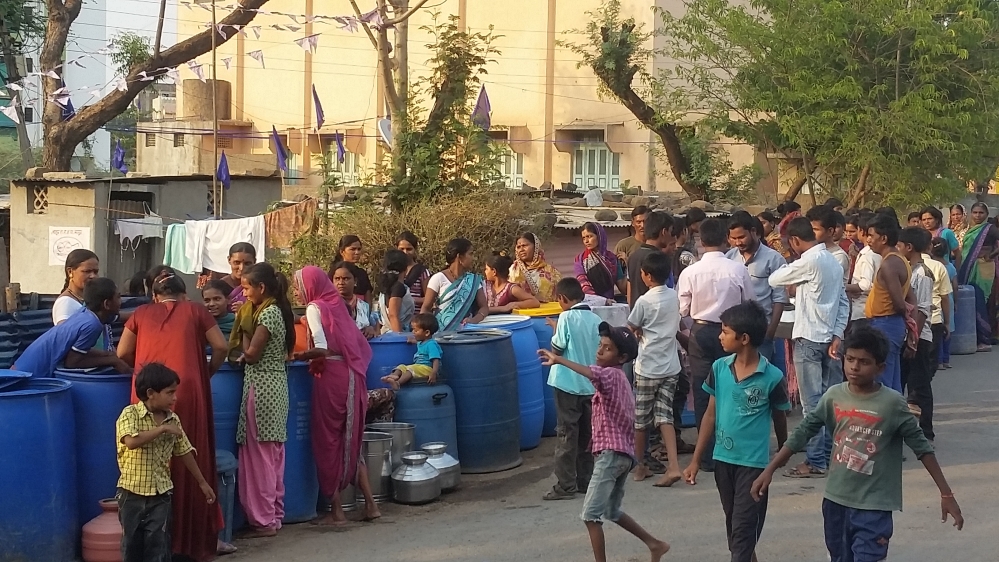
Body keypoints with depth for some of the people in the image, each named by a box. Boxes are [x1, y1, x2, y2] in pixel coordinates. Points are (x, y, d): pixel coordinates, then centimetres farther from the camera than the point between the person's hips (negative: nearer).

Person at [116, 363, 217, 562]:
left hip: (161, 494, 3)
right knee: (132, 544, 10)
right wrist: (162, 429, -26)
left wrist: (202, 482, 17)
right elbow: (131, 441, -31)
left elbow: (185, 452, 12)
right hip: (132, 493, -3)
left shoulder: (173, 420, 1)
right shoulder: (130, 414, -13)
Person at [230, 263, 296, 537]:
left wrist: (243, 327, -5)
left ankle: (263, 519, -1)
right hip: (274, 385, 9)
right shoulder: (276, 310, 12)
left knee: (258, 453, -4)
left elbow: (251, 354, -16)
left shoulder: (267, 313, -15)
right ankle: (274, 513, 19)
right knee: (272, 453, 13)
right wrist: (244, 357, 7)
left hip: (262, 388, -9)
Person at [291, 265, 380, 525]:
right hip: (351, 376, 7)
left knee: (328, 444, 2)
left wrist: (297, 357, -3)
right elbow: (360, 345, 16)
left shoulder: (315, 308, -6)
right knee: (351, 442, 15)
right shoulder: (337, 305, 16)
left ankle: (337, 511, 4)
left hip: (331, 378, -7)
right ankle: (370, 504, 13)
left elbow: (321, 349, -18)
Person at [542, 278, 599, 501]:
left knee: (566, 435, -2)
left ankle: (566, 485, -2)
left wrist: (555, 330, 6)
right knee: (586, 435, 14)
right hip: (591, 385, 6)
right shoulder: (596, 319, 4)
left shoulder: (567, 318, -13)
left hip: (568, 384, -6)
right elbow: (601, 352, 10)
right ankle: (585, 481, 19)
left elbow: (556, 350, -11)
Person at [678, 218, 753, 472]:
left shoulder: (690, 272, -11)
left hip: (701, 332, 0)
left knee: (703, 393, 6)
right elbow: (750, 305, 1)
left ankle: (707, 455, 8)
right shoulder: (738, 270, -10)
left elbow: (683, 309, -2)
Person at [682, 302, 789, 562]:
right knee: (732, 523, 17)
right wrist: (696, 460, 4)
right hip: (723, 458, 5)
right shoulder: (719, 368, -3)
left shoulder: (772, 377, -14)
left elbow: (780, 419, 0)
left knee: (744, 526, -3)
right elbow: (711, 414, 5)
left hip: (754, 462, -5)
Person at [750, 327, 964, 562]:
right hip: (836, 500, 5)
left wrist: (946, 494, -5)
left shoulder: (892, 403, -12)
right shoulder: (834, 396, -1)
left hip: (873, 506, -5)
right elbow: (803, 432, 4)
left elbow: (921, 447, -5)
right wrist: (769, 470, 0)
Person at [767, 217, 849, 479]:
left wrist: (788, 266, 14)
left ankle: (815, 461, -5)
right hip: (829, 338, 8)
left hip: (809, 339, -8)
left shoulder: (808, 261, -15)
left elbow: (774, 279, -6)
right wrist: (837, 335, 5)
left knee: (812, 402, -6)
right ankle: (830, 455, 16)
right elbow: (843, 302, 10)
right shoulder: (833, 261, 11)